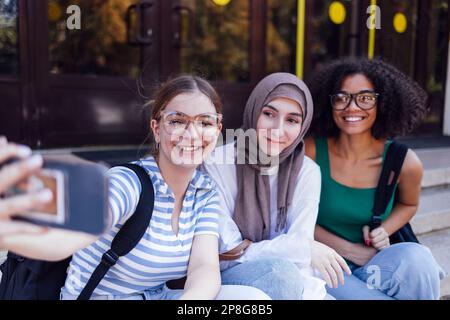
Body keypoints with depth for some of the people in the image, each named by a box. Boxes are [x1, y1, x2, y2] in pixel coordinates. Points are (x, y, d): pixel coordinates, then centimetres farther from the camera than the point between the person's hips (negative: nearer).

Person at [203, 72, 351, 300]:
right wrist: (304, 248, -20)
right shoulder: (218, 164, -15)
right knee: (280, 270, -31)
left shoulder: (308, 172, -6)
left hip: (287, 280, 3)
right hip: (226, 276, -2)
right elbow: (229, 252, -14)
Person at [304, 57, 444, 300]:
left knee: (417, 258, -27)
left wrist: (383, 231, -6)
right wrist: (348, 249, -12)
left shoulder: (405, 162, -7)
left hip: (372, 264, 3)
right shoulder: (311, 151, -13)